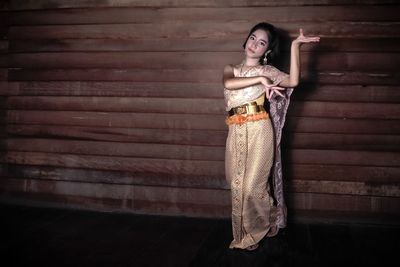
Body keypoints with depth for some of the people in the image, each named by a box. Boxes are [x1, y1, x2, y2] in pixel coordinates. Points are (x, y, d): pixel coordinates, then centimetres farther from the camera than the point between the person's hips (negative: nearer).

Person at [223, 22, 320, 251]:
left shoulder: (268, 71, 6)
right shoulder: (231, 69, 14)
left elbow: (293, 81, -15)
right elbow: (228, 83, -12)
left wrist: (295, 46, -17)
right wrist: (260, 80, -17)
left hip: (259, 131, -3)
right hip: (237, 133, 3)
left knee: (253, 186, -5)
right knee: (238, 185, 8)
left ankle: (256, 231, 22)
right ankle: (245, 231, 29)